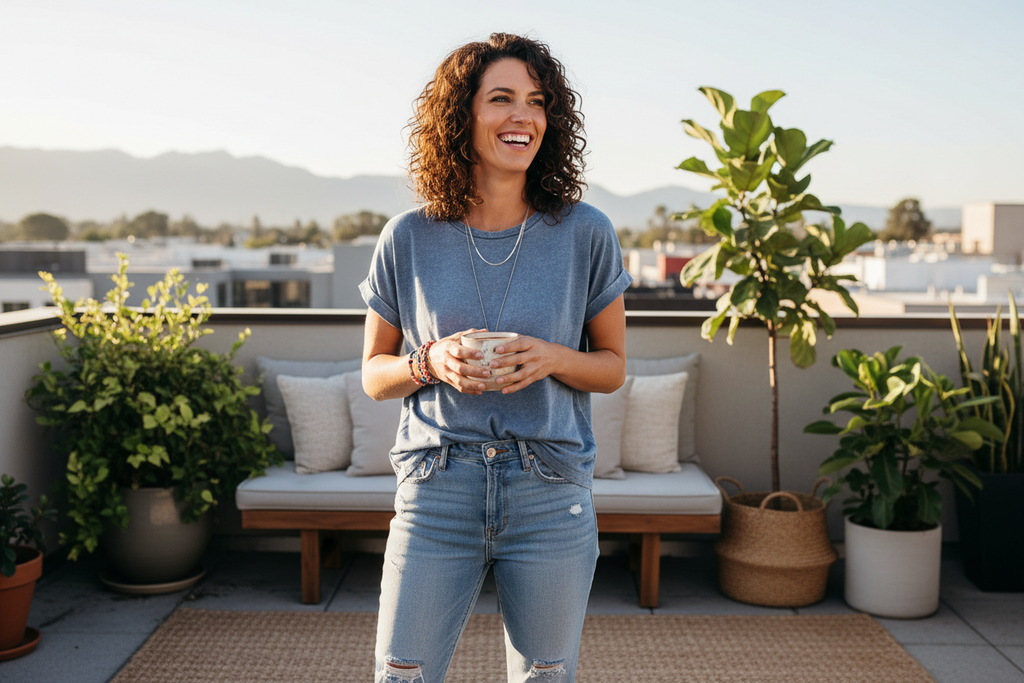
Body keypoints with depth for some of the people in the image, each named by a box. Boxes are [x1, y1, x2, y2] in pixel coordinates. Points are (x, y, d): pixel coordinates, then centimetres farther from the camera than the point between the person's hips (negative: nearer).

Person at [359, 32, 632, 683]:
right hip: (437, 489, 0)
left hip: (551, 493, 0)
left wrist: (550, 358, -13)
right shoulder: (409, 238, 0)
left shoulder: (584, 233, -1)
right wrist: (432, 362, -13)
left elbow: (613, 367, 8)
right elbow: (374, 373, 8)